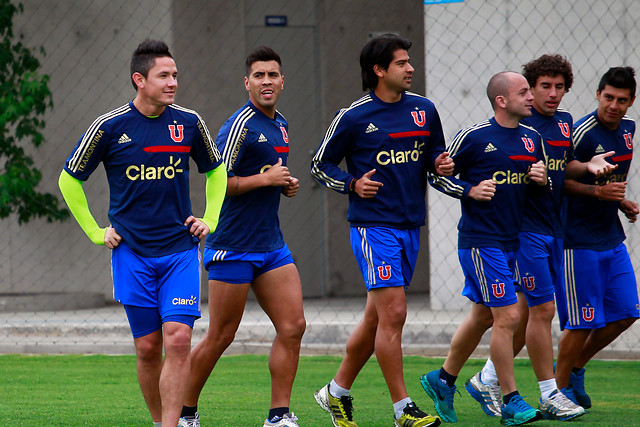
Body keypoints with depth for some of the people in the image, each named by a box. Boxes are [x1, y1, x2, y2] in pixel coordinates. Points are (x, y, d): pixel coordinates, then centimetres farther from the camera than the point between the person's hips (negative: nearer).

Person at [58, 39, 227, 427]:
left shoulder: (189, 123, 2)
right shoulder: (109, 127, -4)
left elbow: (216, 170, 21)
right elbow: (70, 180, 8)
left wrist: (210, 220, 12)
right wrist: (96, 232, 5)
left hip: (181, 251, 1)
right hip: (132, 254, -1)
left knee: (178, 339, -12)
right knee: (148, 347, 2)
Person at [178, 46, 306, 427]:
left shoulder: (281, 125, 15)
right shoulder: (240, 125, -13)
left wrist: (286, 185, 8)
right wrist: (266, 179, -17)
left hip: (271, 245, 8)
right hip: (233, 248, -8)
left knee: (293, 326, -2)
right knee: (221, 337, -2)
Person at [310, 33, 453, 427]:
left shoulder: (424, 110, 8)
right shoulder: (354, 117, -6)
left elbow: (436, 152, 21)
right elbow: (321, 163, 4)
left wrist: (441, 163, -2)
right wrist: (352, 184, -13)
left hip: (410, 227, 6)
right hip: (374, 227, -6)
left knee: (377, 318, 12)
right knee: (393, 313, -13)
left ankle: (338, 391, 27)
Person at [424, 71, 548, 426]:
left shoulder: (532, 138, 9)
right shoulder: (473, 137, -10)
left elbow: (540, 186, 21)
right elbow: (436, 173, -3)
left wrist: (542, 181, -1)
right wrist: (470, 190, -16)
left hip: (511, 241, 7)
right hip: (480, 240, -7)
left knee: (483, 316, 15)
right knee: (508, 317, -10)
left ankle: (442, 380, 31)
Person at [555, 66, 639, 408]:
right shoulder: (582, 133, -18)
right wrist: (597, 191, -24)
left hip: (611, 236, 8)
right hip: (580, 241, -8)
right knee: (584, 321, -5)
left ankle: (575, 367, 26)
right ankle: (560, 386, 11)